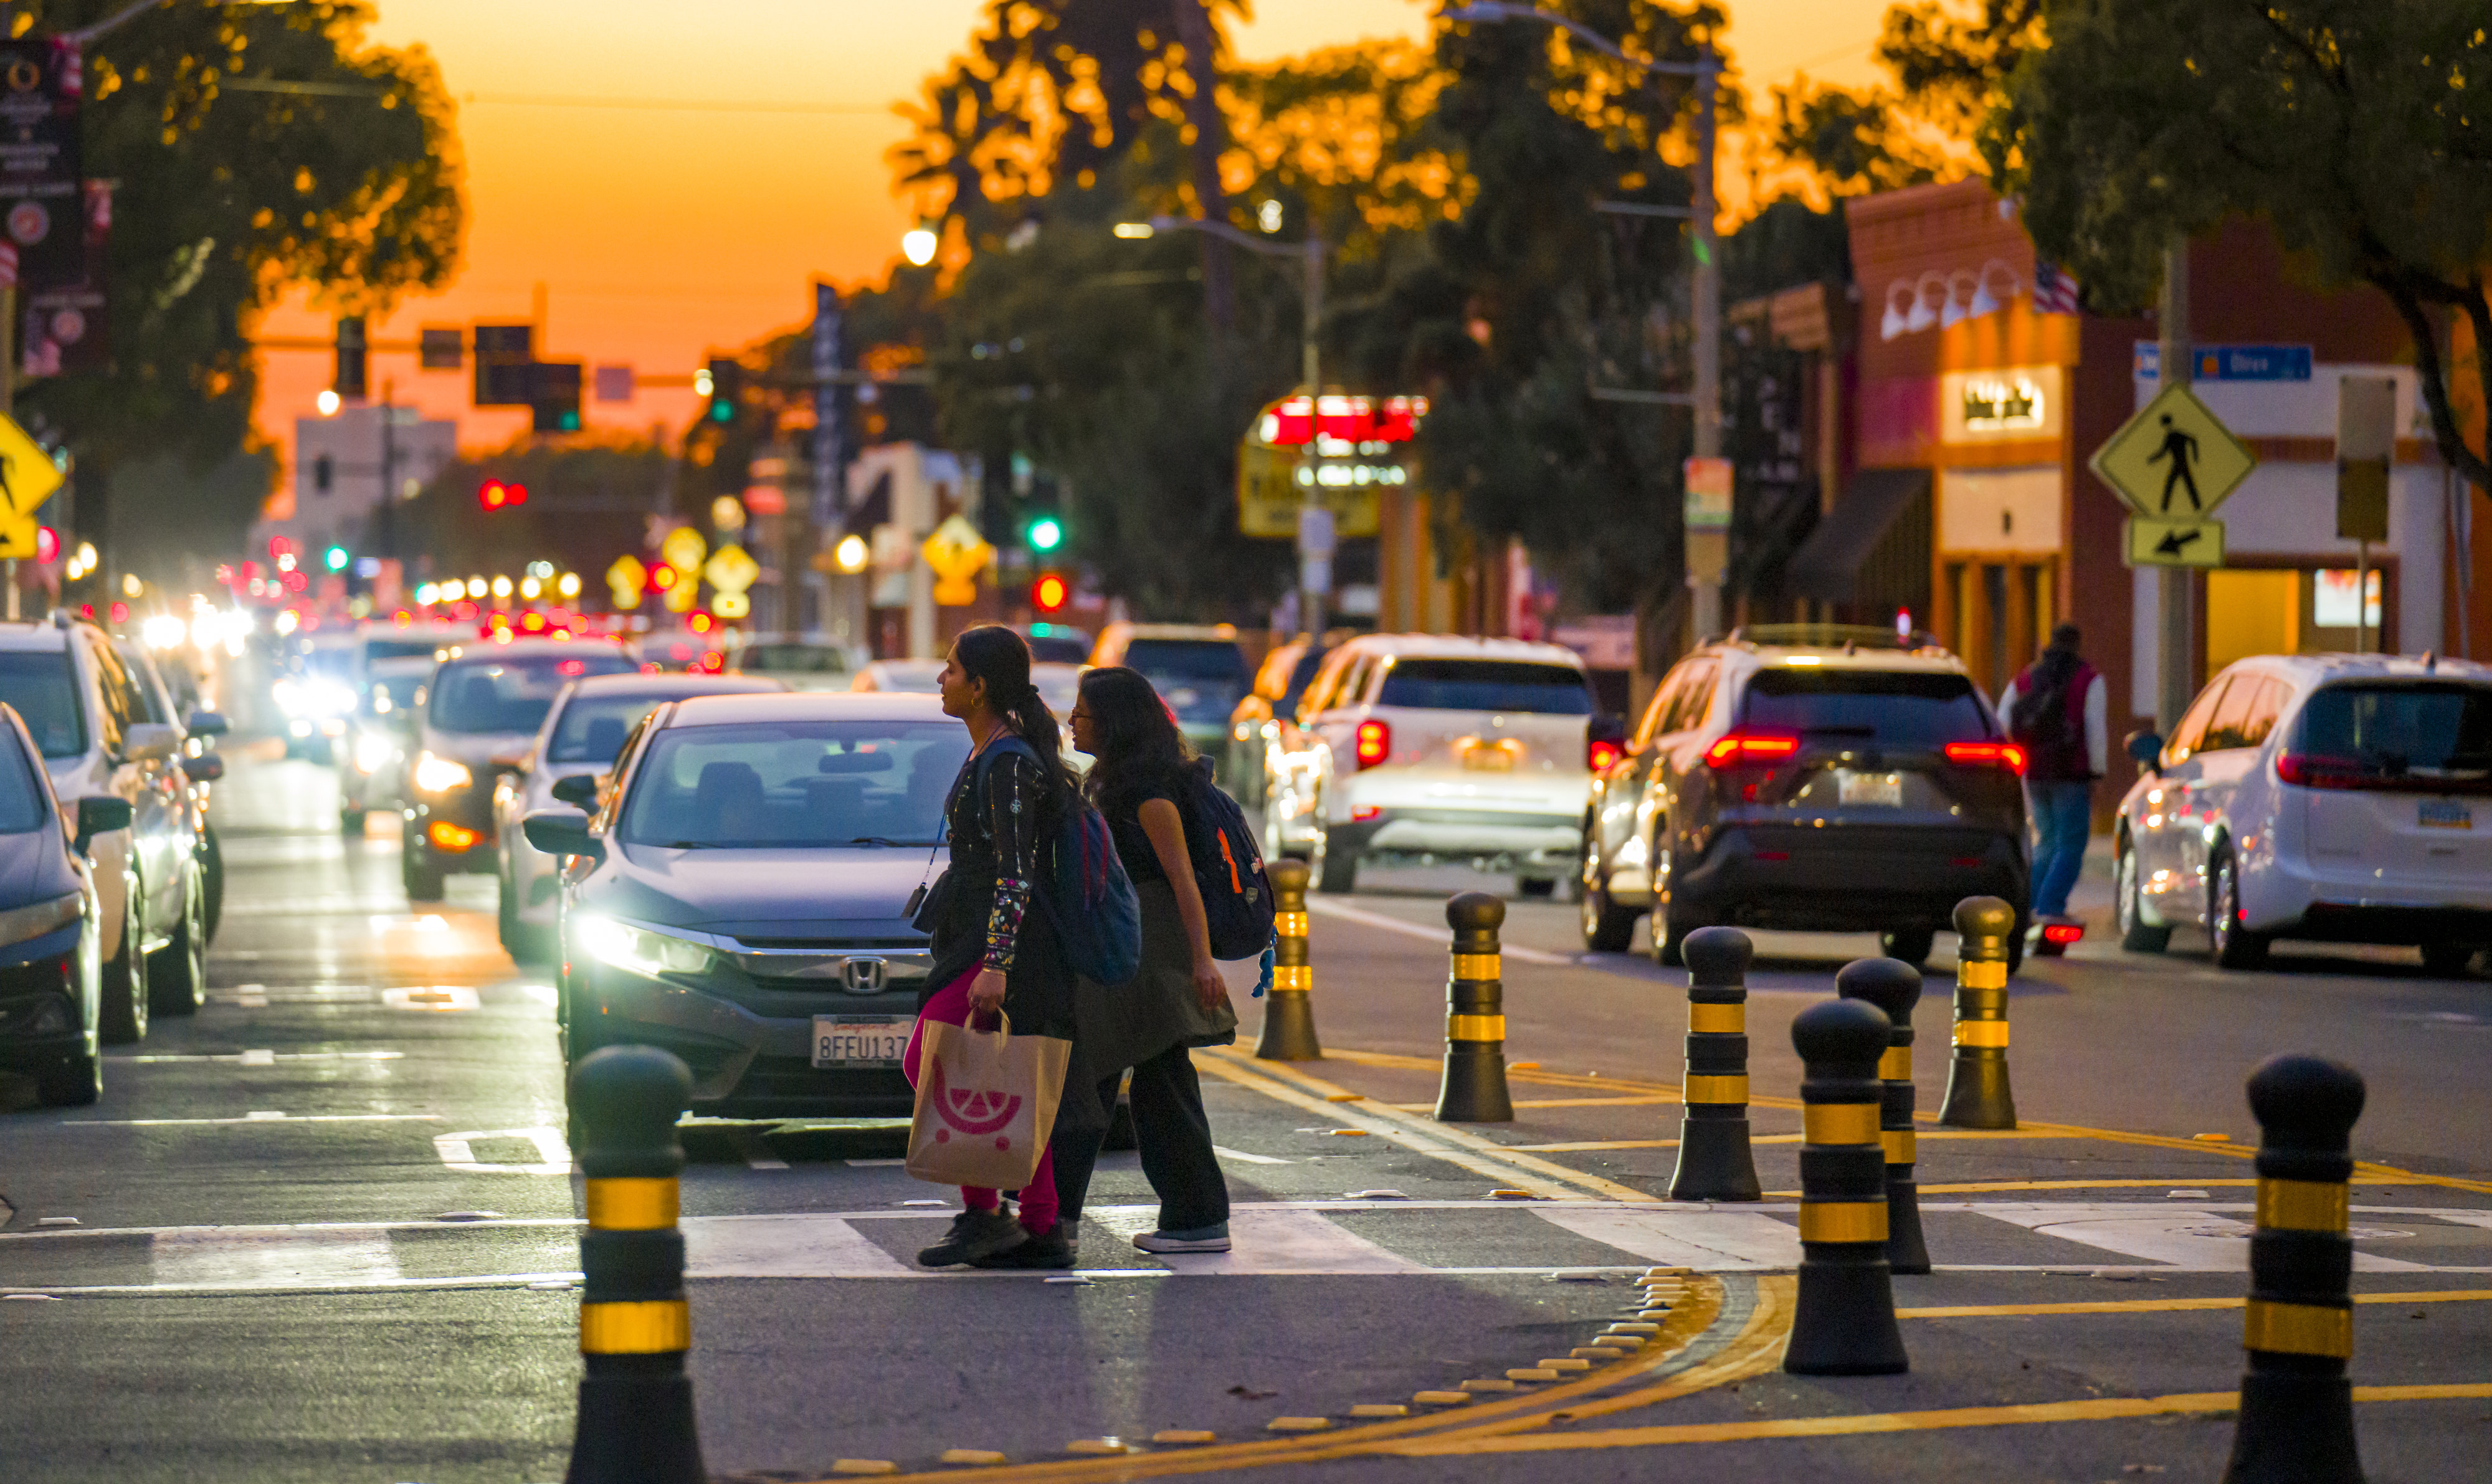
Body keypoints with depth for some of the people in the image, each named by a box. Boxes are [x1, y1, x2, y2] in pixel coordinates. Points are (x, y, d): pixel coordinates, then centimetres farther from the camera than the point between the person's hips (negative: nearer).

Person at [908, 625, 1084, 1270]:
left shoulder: (1009, 764, -16)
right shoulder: (990, 755, 16)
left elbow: (1016, 873, -21)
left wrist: (995, 965, -26)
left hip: (1004, 941, -10)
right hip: (980, 934, 10)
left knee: (928, 1065, -11)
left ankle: (984, 1214, -9)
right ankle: (1042, 1230, 8)